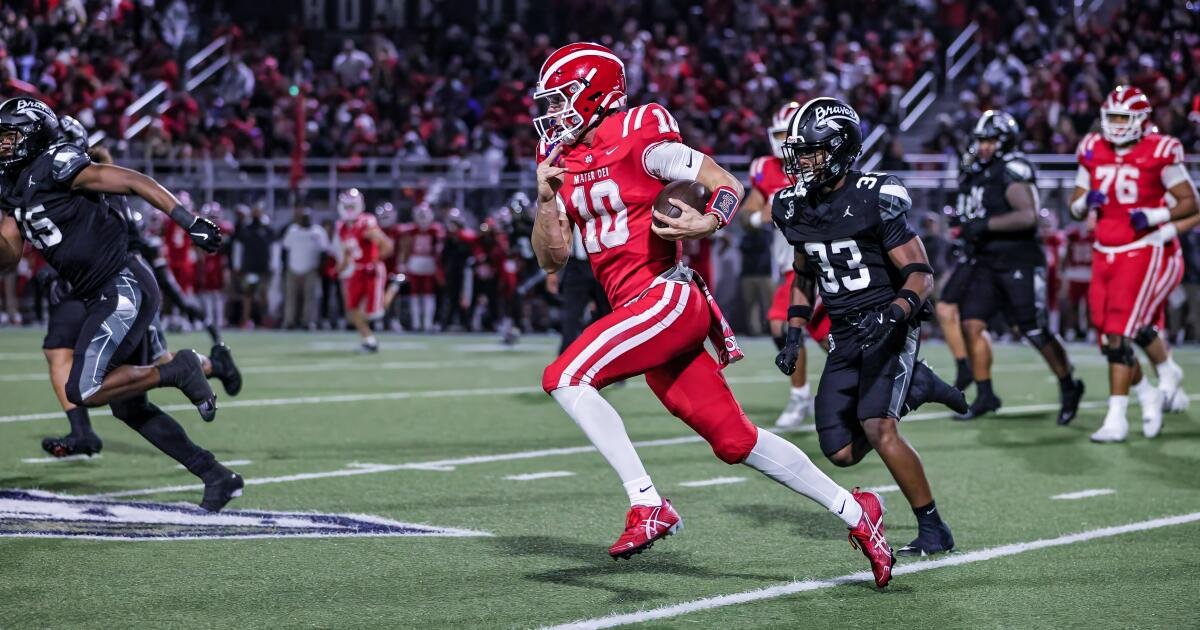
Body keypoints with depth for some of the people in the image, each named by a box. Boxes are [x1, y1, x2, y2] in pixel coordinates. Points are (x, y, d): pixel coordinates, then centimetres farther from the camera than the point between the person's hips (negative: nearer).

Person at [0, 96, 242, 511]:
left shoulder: (55, 165, -11)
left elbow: (132, 182, -13)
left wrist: (188, 221, -19)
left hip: (124, 290, -10)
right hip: (102, 299, 10)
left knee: (83, 392, -16)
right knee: (128, 408, 12)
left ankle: (181, 370, -4)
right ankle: (218, 477, 17)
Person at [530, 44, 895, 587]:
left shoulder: (637, 139, -9)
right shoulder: (563, 162, 14)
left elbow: (729, 185, -8)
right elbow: (551, 259, 15)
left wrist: (708, 224, -28)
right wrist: (545, 198, 1)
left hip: (668, 297, -8)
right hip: (641, 311, 8)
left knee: (564, 378, -20)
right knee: (736, 441, 8)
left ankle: (648, 505, -17)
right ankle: (853, 511, 19)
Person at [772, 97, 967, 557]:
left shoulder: (876, 200, -16)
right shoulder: (797, 208, 5)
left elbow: (921, 275, -15)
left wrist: (891, 314, -33)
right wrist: (794, 333, 10)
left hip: (889, 329, -7)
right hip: (845, 336, 7)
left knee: (877, 427, -24)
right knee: (842, 453, 1)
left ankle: (933, 529, -9)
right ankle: (913, 388, 25)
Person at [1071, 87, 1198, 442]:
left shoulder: (1159, 153, -8)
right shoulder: (1093, 152, 7)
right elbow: (1075, 209, 12)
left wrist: (1153, 216, -19)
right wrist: (1086, 201, -10)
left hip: (1144, 252, -6)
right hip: (1105, 254, 6)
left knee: (1120, 335, -13)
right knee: (1109, 341, 7)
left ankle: (1116, 419, -10)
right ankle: (1149, 396, 30)